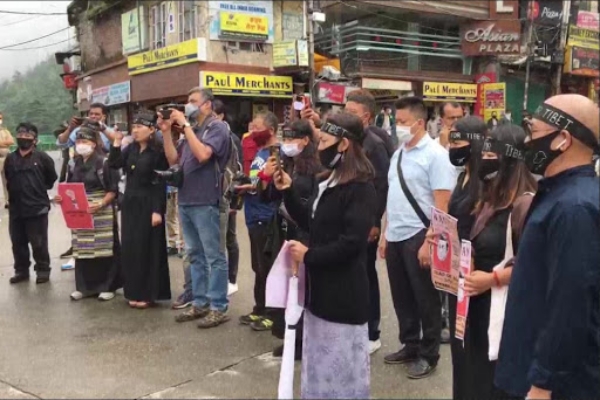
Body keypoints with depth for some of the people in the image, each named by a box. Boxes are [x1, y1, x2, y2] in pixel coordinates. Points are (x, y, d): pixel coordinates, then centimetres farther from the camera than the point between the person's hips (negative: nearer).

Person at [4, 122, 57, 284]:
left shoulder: (42, 158, -4)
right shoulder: (10, 158, 6)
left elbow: (51, 180, 3)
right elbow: (8, 180, 15)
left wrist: (39, 189, 5)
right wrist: (15, 191, 7)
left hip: (37, 208, -4)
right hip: (16, 208, 4)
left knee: (38, 243, 2)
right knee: (18, 242, 12)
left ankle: (43, 270, 15)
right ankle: (21, 270, 25)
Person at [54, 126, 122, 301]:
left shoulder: (104, 162, -8)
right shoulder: (74, 164, 11)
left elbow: (113, 190, -11)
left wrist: (100, 205, -23)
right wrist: (62, 198, -4)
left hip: (102, 211, -5)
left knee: (104, 248, -1)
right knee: (82, 249, 8)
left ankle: (107, 286, 9)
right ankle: (84, 286, 17)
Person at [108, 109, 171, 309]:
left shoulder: (158, 152, -11)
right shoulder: (131, 149, 10)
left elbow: (161, 184, -13)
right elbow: (114, 164, 1)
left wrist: (158, 210, -18)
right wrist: (117, 142, -4)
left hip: (148, 205, -7)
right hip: (130, 203, 7)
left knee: (146, 249, -1)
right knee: (130, 248, 10)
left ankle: (148, 294, 8)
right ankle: (134, 292, 20)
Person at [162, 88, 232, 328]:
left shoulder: (217, 128, -6)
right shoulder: (190, 130, 16)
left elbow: (202, 154, -23)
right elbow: (173, 160, 13)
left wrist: (185, 125, -16)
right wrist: (167, 131, 4)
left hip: (205, 202, -8)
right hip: (186, 201, 8)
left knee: (213, 256, -2)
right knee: (195, 255, 13)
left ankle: (218, 308, 4)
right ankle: (200, 303, 22)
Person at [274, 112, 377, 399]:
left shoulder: (360, 187, -17)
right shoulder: (330, 181, 12)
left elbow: (351, 242, -23)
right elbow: (311, 223, 14)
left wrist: (309, 256, -16)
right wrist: (288, 192, 4)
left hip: (344, 291, -9)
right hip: (322, 286, 9)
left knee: (343, 360, 4)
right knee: (321, 358, 19)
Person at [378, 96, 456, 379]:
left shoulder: (436, 155, -12)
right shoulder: (398, 154, 11)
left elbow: (442, 205, -16)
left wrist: (430, 242, -20)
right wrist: (385, 234, 14)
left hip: (419, 237, -7)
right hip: (395, 237, 7)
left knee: (425, 298, 7)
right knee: (402, 296, 17)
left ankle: (428, 355, 23)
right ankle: (410, 346, 34)